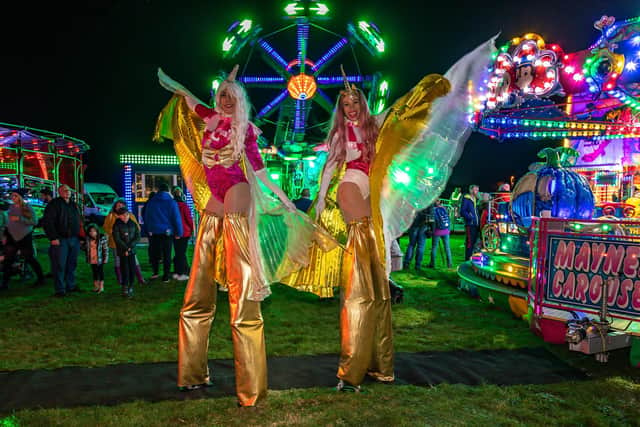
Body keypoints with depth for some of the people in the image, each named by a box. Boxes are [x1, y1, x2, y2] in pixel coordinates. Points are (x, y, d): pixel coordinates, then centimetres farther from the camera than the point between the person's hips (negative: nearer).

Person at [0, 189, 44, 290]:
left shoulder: (27, 207, -7)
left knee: (30, 258, 3)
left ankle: (41, 279, 18)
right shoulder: (11, 207, 9)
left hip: (25, 237, -5)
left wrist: (20, 219, -22)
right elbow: (9, 223, 20)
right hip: (12, 237, 5)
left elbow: (34, 222, -15)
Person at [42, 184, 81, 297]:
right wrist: (53, 238, -16)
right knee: (60, 265, -5)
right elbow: (47, 222, -10)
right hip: (60, 240, -6)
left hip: (74, 240, 7)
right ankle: (60, 289, 0)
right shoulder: (54, 204, -4)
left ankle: (71, 285, 21)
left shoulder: (74, 205, 18)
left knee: (72, 264, 11)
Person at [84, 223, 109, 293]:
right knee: (94, 272, 14)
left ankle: (101, 286, 12)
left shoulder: (102, 238, -12)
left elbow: (106, 249, -9)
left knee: (101, 271, 3)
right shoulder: (88, 239, -2)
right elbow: (86, 248, 13)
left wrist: (106, 258, -11)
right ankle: (96, 286, 25)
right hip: (92, 259, 4)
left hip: (99, 259, -4)